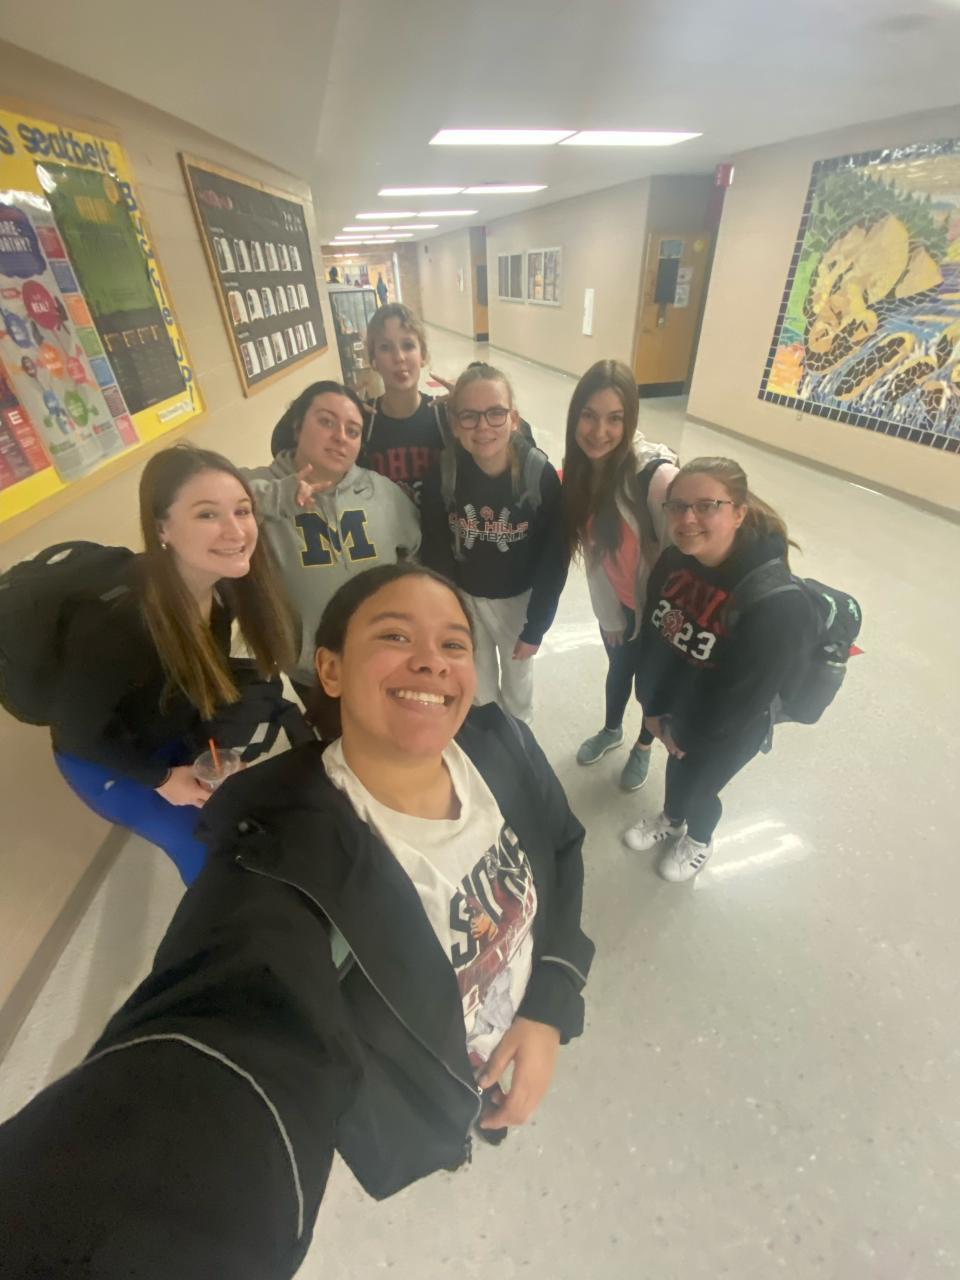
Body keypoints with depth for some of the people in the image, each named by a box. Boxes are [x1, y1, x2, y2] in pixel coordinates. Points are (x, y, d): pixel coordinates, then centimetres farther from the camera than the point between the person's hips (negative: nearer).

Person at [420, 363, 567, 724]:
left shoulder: (541, 475, -23)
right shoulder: (442, 476, -20)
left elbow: (554, 558, -15)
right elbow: (435, 550, -10)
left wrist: (537, 626, -12)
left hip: (520, 598, 0)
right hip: (465, 598, 1)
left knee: (518, 678, 25)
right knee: (479, 685, 22)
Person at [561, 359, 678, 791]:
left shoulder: (657, 475, -31)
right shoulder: (580, 466, -12)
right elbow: (593, 545, -5)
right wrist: (608, 614, -7)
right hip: (614, 603, 5)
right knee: (618, 667, 27)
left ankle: (643, 745, 50)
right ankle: (611, 730, 56)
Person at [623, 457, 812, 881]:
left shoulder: (778, 605, -36)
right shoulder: (673, 561, -17)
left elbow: (744, 696, -26)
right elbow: (652, 636, -6)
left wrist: (687, 733, -13)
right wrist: (654, 708, -2)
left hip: (727, 731, -5)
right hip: (676, 707, 5)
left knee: (698, 786, 20)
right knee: (676, 767, 29)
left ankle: (699, 840, 56)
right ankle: (671, 820, 62)